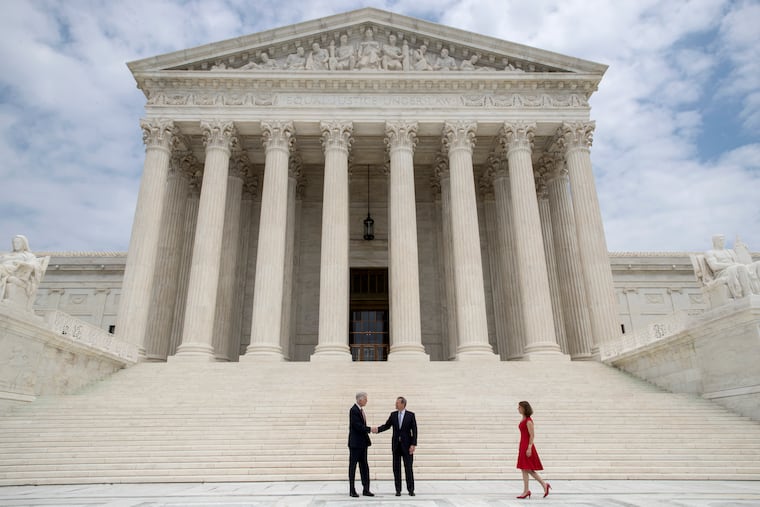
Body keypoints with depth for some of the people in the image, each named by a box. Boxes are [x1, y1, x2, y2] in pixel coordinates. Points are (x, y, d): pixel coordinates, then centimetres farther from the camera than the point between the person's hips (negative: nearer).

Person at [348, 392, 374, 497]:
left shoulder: (360, 410, 10)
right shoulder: (353, 410, -16)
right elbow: (357, 425, -22)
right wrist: (370, 429, -18)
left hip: (363, 443, 8)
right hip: (355, 443, -8)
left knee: (364, 466, 9)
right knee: (353, 466, 3)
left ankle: (366, 489, 13)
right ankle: (352, 490, 11)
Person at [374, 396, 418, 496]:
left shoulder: (411, 415, -5)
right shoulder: (393, 415, 5)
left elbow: (414, 430, -6)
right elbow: (387, 425, 4)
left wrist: (413, 444, -12)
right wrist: (378, 429, -14)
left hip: (407, 445, -3)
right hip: (396, 444, 3)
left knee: (408, 468, 1)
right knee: (396, 468, 5)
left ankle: (411, 489, 11)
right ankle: (398, 489, 13)